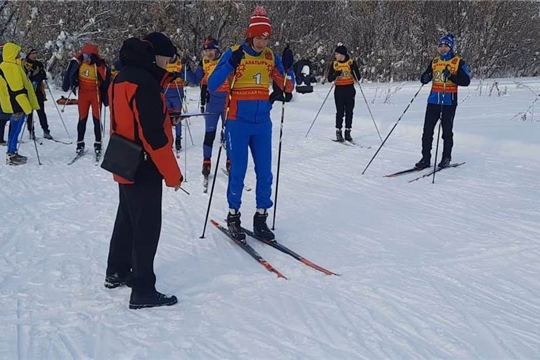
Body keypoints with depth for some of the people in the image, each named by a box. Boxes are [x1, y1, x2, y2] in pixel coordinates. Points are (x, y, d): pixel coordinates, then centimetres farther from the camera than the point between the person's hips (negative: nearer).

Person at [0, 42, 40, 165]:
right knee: (15, 130, -4)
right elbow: (17, 90, -22)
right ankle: (11, 156, 1)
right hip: (17, 105, -10)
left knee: (15, 130, 16)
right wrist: (26, 106, -20)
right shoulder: (12, 68, -18)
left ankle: (12, 153, 23)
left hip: (14, 104, 10)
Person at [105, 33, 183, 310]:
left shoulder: (124, 76, 11)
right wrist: (172, 174, -17)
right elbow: (153, 135, -23)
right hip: (144, 169, -10)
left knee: (127, 220, 22)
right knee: (146, 228, -2)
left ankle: (117, 273, 37)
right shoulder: (143, 82, -20)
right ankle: (143, 291, 5)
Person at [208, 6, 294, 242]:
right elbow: (212, 86, -13)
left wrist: (288, 67, -12)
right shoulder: (233, 54, -7)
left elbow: (288, 88, 6)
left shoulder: (270, 56, 5)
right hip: (238, 123, -4)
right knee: (238, 171, 0)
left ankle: (261, 218, 16)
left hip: (262, 123, 4)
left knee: (264, 172, 5)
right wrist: (231, 64, -26)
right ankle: (233, 217, 15)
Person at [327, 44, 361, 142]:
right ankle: (338, 132, 1)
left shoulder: (351, 62, -1)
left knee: (349, 112, 2)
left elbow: (358, 78, -2)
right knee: (340, 112, -5)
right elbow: (329, 79, 2)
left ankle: (348, 132, 9)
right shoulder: (334, 64, 4)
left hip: (349, 90, 0)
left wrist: (354, 69, -20)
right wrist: (336, 74, -17)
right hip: (339, 90, 0)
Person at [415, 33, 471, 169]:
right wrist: (425, 78, -8)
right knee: (427, 130, 0)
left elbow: (466, 81, -9)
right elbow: (424, 77, 16)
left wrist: (451, 76, -23)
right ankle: (425, 159, 5)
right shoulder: (435, 61, 11)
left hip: (449, 101, -4)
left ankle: (446, 158, 17)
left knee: (447, 131, 4)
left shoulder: (459, 62, -1)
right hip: (434, 100, 4)